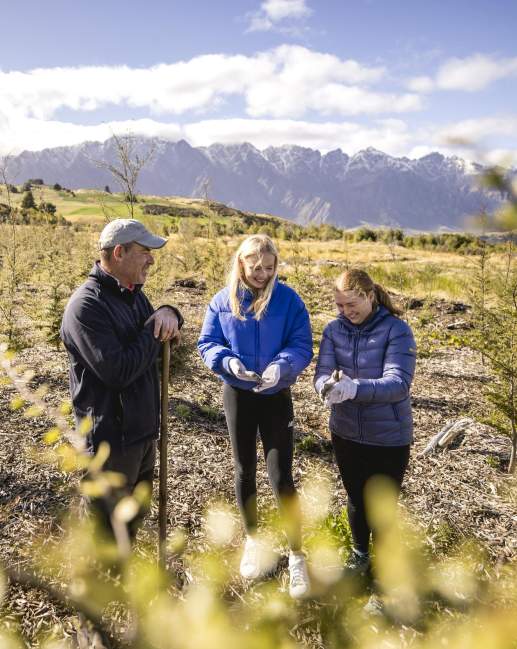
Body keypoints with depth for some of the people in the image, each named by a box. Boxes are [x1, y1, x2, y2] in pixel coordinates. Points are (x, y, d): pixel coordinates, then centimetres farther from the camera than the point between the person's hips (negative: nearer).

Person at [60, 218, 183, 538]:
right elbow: (118, 371, -30)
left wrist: (169, 314, -9)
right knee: (108, 529, 10)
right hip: (111, 439, -9)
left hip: (143, 432, 9)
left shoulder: (134, 294, 6)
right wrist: (155, 328, -18)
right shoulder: (87, 305, -22)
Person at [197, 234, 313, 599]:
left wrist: (281, 365, -30)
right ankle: (253, 540, 38)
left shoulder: (289, 299, -9)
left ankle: (297, 555, 16)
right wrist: (228, 360, -23)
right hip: (237, 394, 2)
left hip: (277, 396, -2)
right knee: (245, 471, 16)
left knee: (282, 477, -3)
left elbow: (302, 346, -10)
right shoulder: (223, 301, -4)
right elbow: (207, 344, -2)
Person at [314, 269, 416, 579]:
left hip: (388, 437, -3)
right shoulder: (334, 330, -3)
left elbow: (398, 384, -24)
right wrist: (330, 386, -34)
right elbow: (322, 373, -9)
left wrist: (353, 387, -40)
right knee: (356, 498, 21)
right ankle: (360, 552, 48)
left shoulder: (397, 330, -16)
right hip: (346, 433, 4)